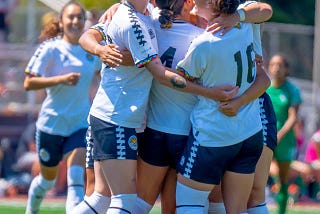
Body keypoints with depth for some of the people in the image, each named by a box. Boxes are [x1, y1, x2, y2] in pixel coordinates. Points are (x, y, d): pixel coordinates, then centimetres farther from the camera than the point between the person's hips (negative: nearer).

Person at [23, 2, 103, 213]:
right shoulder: (51, 48, -10)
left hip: (80, 125, 2)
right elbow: (28, 83, -16)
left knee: (76, 177, -18)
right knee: (47, 179, 16)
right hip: (51, 124, -2)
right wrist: (61, 79, -26)